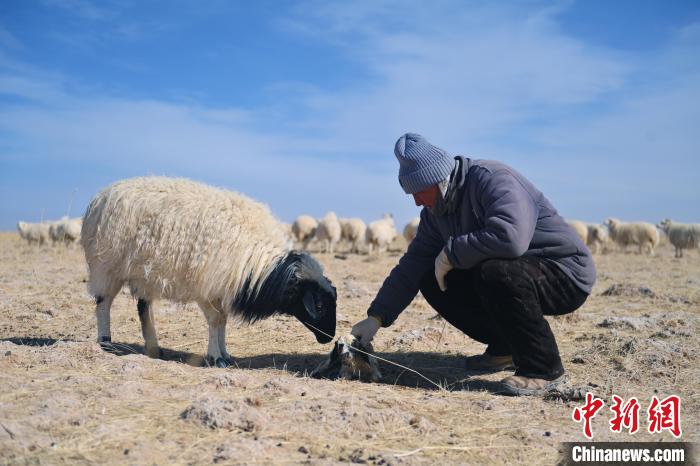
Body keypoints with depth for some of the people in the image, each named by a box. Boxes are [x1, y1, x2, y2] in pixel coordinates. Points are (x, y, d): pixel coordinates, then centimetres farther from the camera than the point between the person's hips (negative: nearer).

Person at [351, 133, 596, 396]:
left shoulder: (493, 179, -23)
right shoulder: (435, 211, 3)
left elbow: (510, 237, -41)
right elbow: (412, 265, 4)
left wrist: (451, 253, -27)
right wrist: (376, 318, -3)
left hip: (566, 275, -8)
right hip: (505, 275, 8)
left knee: (494, 272, -36)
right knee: (431, 280, -1)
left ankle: (544, 368, -17)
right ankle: (506, 348, 11)